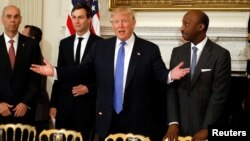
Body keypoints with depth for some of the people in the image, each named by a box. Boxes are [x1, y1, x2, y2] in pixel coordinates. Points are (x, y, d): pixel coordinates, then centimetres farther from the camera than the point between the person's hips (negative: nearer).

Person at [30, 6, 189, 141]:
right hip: (107, 119, 3)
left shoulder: (150, 49, -1)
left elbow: (160, 74, -7)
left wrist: (170, 75, -29)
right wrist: (55, 71, -3)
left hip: (137, 120, -2)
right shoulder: (100, 47, 8)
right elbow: (83, 70, 6)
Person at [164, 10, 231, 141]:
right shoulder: (177, 52, 5)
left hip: (207, 127, -3)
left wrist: (206, 128, -16)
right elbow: (171, 88, 2)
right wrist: (173, 122, -8)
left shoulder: (220, 54, -8)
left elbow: (219, 94, -12)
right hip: (180, 125, 4)